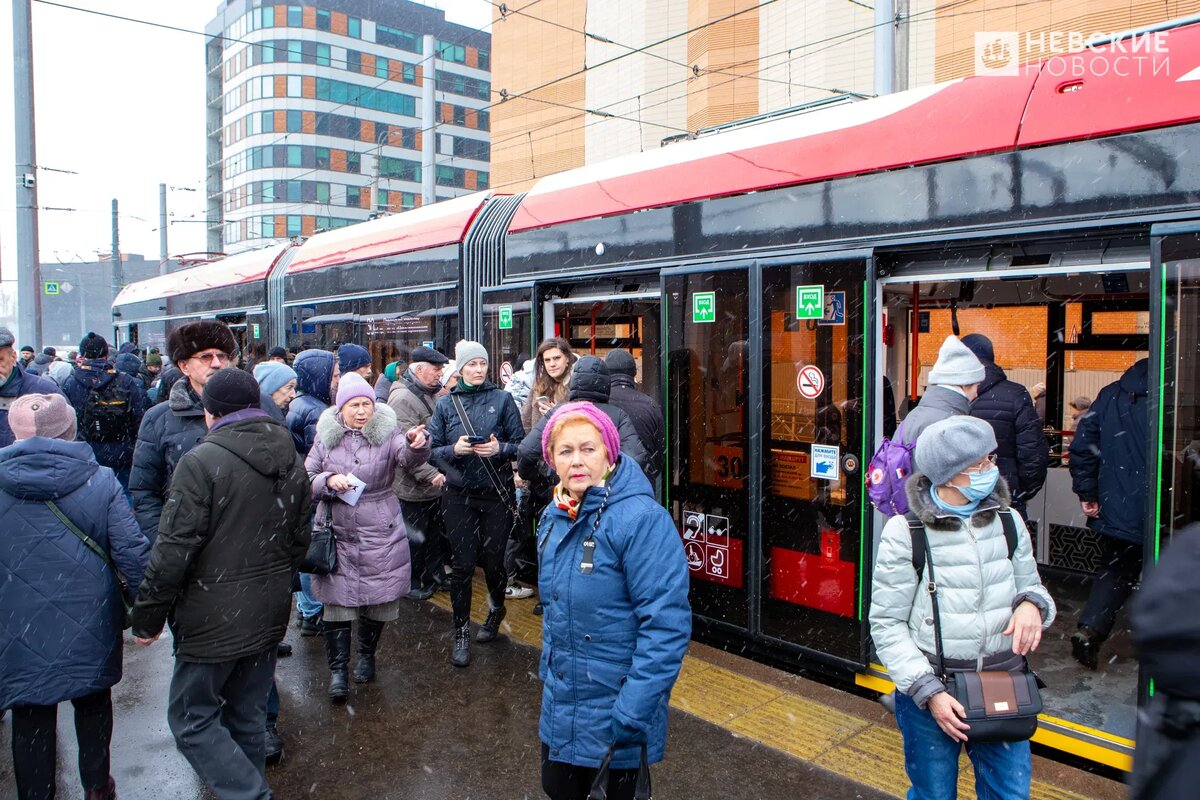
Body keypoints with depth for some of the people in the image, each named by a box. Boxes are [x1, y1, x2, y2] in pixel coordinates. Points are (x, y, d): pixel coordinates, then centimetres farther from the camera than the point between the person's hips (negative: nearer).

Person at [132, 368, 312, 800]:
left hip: (214, 619, -7)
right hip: (270, 614, 7)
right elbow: (301, 539, 13)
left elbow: (173, 551, -18)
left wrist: (147, 616, -7)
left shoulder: (201, 461, -17)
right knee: (248, 715, 19)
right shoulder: (292, 462, 5)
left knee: (192, 719, 8)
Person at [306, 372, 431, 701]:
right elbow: (306, 479, 5)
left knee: (378, 600, 10)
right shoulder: (326, 437, 1)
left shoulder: (387, 434, -5)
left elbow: (409, 458, -24)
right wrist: (328, 481, -17)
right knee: (338, 601, 1)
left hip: (381, 535, 0)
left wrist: (418, 445, -47)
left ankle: (367, 655, 34)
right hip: (338, 535, 1)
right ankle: (337, 668, 16)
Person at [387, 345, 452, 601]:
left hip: (434, 483, 9)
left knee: (437, 533, 18)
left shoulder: (432, 393, 11)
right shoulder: (403, 398, -19)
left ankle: (435, 575, 33)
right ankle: (411, 582, 21)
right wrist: (430, 474, -27)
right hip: (413, 486, -9)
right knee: (416, 537, 5)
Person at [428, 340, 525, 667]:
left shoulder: (502, 399, 1)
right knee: (463, 564, 2)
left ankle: (496, 609, 39)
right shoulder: (445, 404, 4)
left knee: (493, 560, 8)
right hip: (459, 495, 1)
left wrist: (500, 449, -19)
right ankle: (461, 633, 18)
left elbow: (521, 443, 0)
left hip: (497, 493, 0)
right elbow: (432, 450, 3)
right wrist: (454, 449, -16)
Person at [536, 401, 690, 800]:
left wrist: (631, 713, -25)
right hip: (560, 705, 7)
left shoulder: (642, 519, -23)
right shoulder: (553, 517, 1)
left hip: (615, 704, -7)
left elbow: (666, 625, -25)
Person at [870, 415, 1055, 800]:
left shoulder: (1007, 521, 1)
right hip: (931, 690, -3)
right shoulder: (906, 531, -12)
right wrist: (928, 691, -15)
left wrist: (1032, 603, -10)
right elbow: (887, 625, -9)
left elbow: (1031, 584, 14)